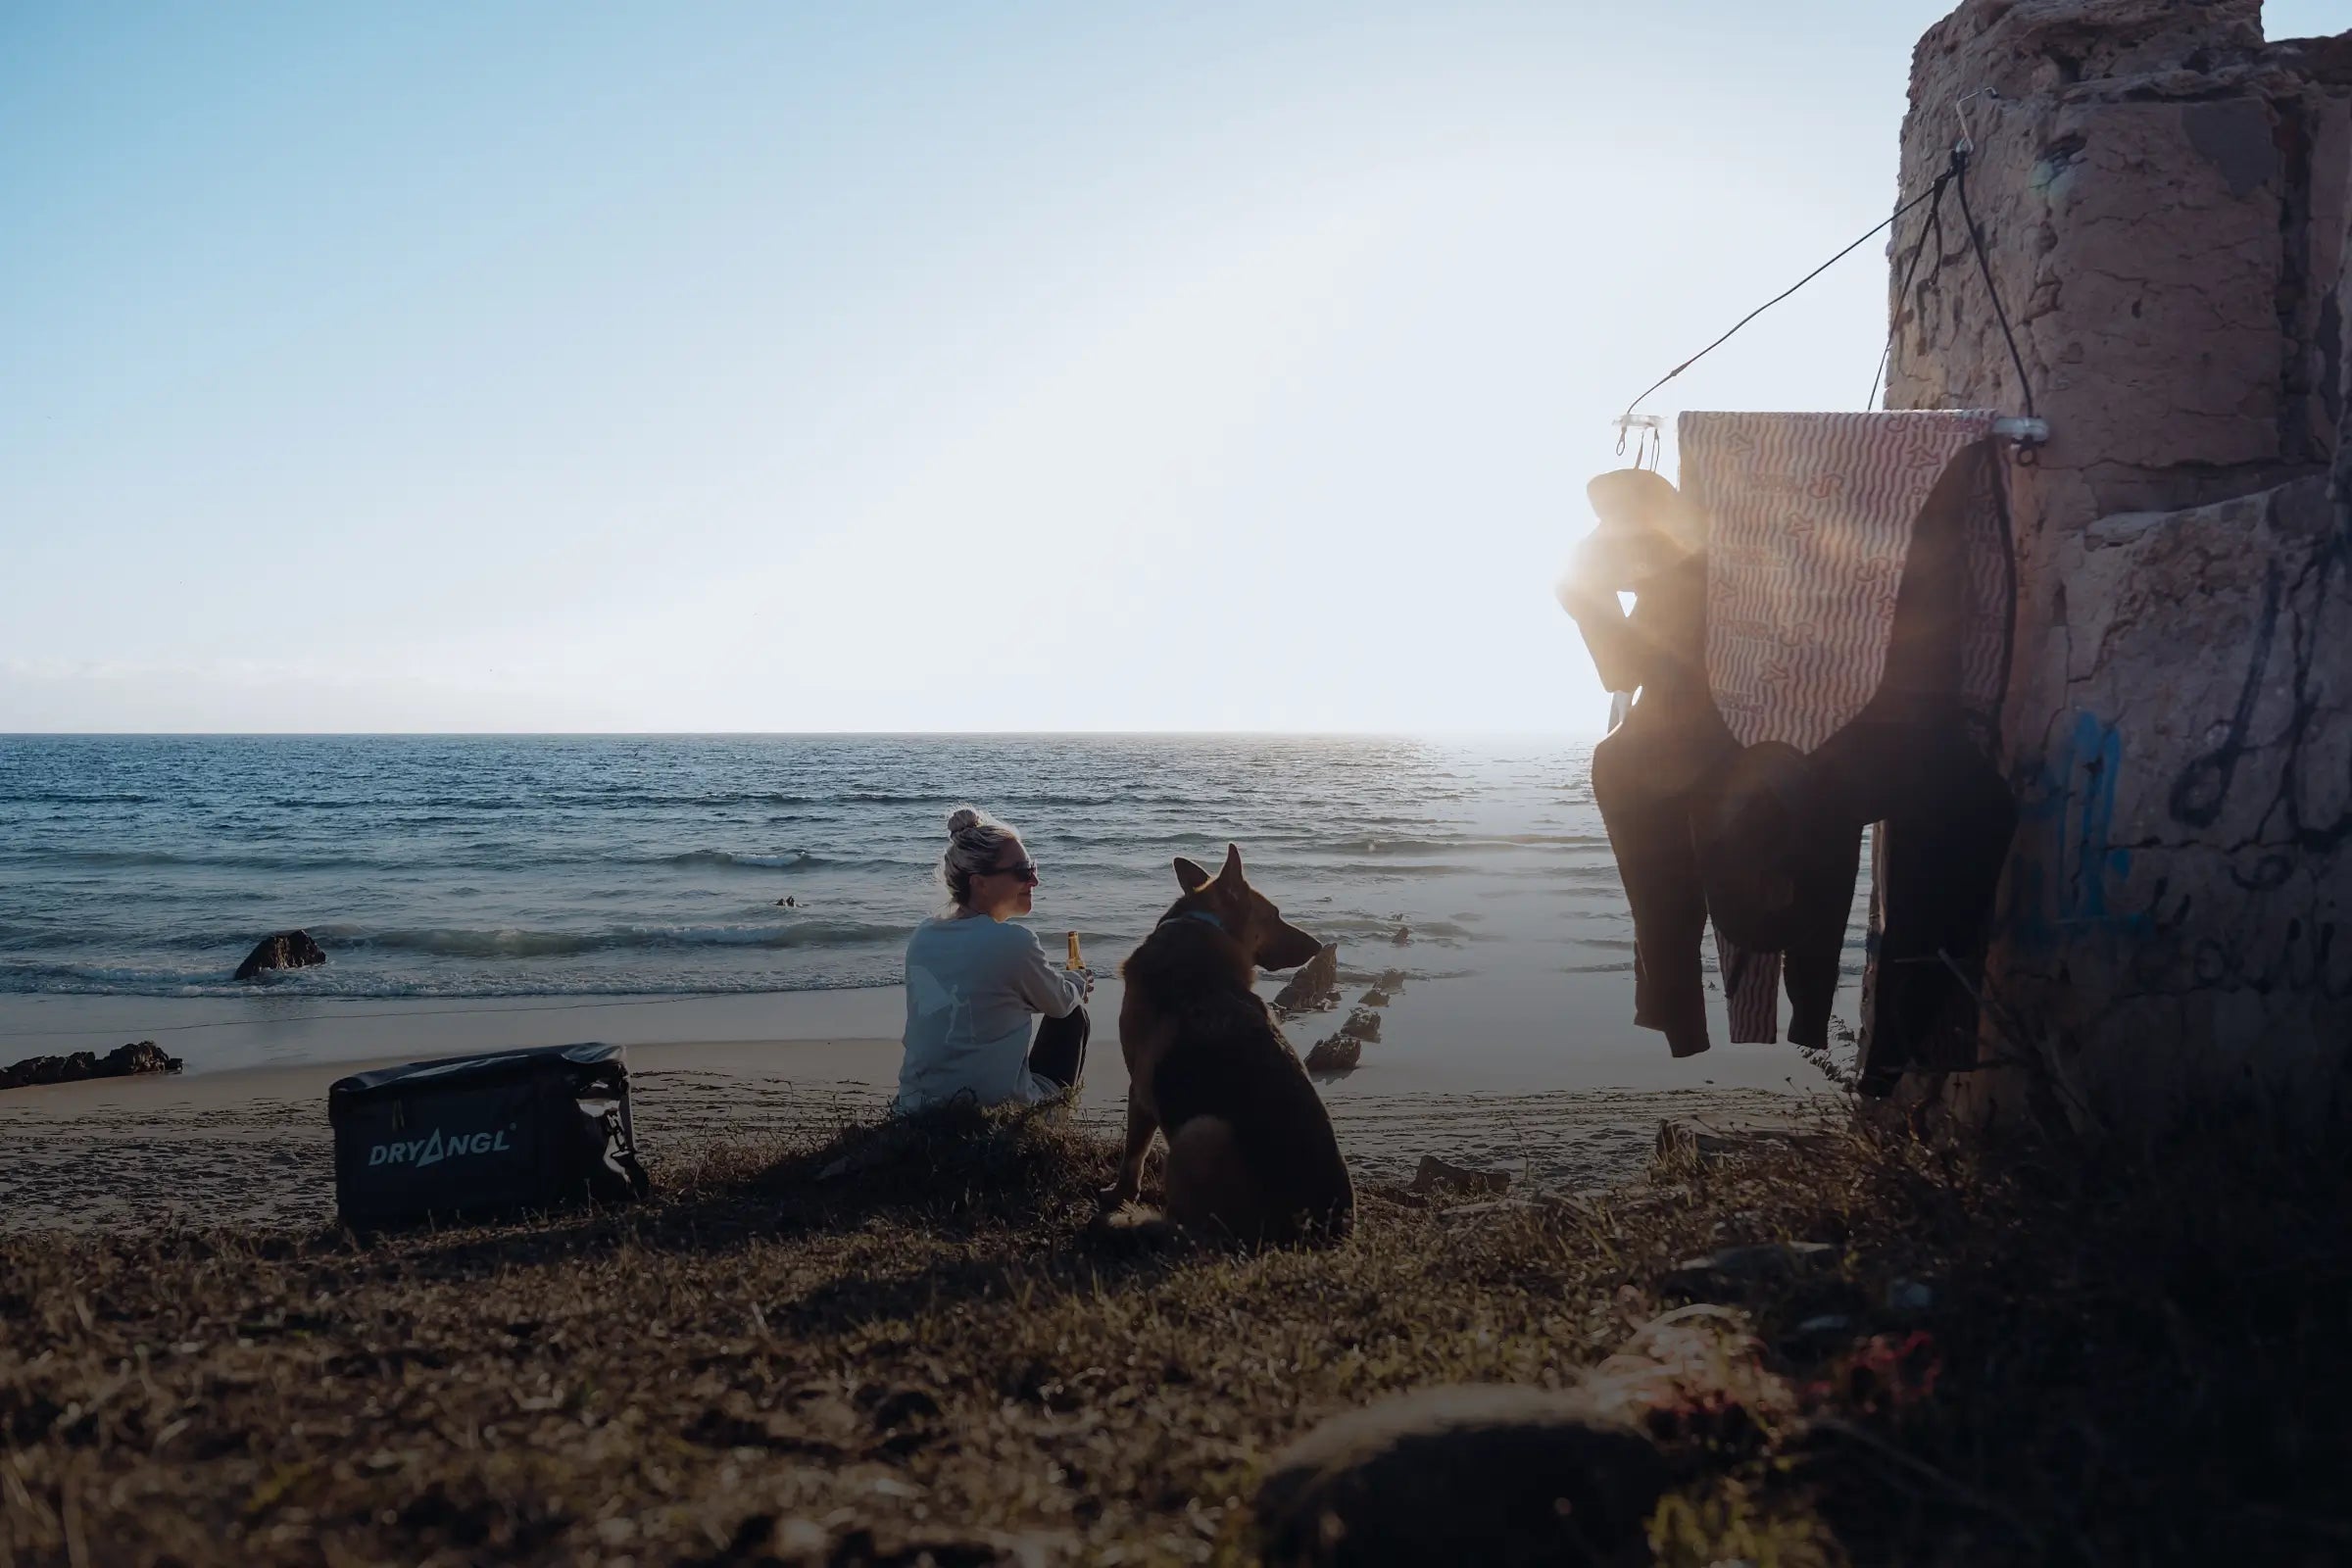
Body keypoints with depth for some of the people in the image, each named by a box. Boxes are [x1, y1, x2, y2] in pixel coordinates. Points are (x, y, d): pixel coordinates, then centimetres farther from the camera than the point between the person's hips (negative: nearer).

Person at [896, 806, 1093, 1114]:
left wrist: (1068, 984, 29)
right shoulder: (1013, 941, -17)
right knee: (1072, 1017, 20)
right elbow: (1061, 1003, 3)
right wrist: (1078, 982, 27)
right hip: (994, 1107, -6)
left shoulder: (923, 937, 4)